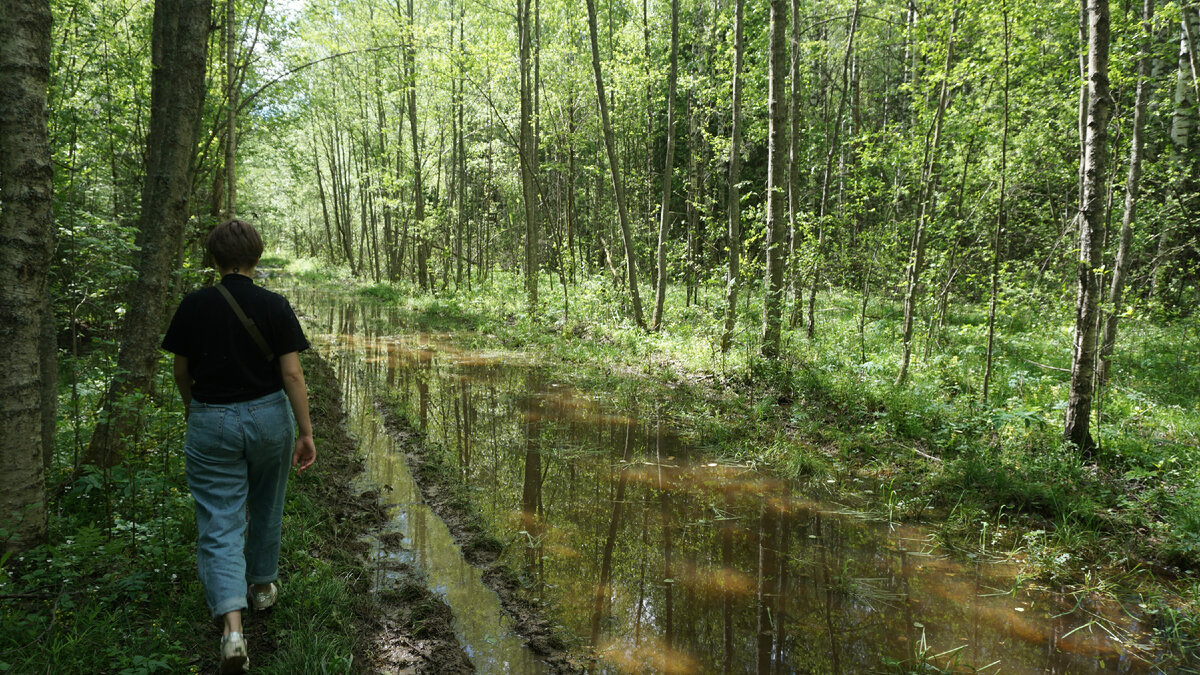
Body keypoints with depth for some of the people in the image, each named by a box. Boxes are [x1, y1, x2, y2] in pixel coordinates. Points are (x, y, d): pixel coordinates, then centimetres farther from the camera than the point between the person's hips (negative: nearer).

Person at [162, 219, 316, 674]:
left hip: (211, 422, -1)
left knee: (219, 525, -1)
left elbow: (181, 369, 5)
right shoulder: (275, 307, -8)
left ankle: (232, 625, -15)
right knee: (266, 510, 22)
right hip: (268, 416, 1)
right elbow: (291, 373, -11)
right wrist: (306, 432, -6)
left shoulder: (194, 305, -5)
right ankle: (262, 586, 42)